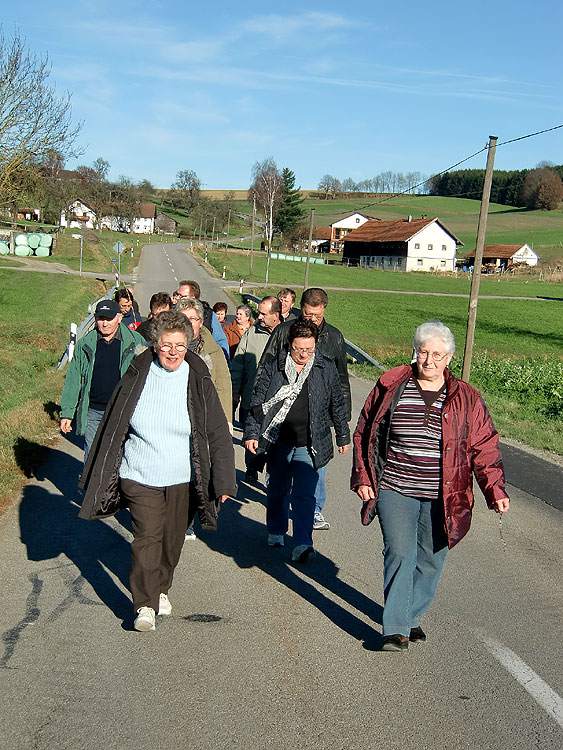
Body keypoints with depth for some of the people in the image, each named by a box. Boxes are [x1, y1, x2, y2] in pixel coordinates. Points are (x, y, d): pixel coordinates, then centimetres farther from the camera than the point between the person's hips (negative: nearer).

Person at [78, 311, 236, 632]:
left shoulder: (199, 382, -6)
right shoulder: (136, 378, -5)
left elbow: (219, 434, -3)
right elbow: (112, 427, 5)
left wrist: (223, 481, -9)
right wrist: (98, 476, 9)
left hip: (183, 480, 1)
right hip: (140, 477, -1)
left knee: (173, 540, 14)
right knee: (147, 538, -7)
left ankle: (161, 588, 38)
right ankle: (145, 604, 8)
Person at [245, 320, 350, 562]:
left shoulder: (326, 368, 0)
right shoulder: (274, 366, -2)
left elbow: (337, 404, 11)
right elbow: (258, 401, 3)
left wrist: (343, 436, 16)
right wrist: (251, 432, -1)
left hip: (309, 444, -1)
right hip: (278, 441, 2)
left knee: (303, 493, -10)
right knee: (278, 488, 16)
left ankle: (302, 544, -8)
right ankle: (276, 532, 36)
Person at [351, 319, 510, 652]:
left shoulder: (466, 398, 3)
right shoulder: (391, 386, 2)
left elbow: (484, 447, 4)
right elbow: (364, 434, 8)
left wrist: (495, 489, -7)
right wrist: (362, 477, 3)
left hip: (442, 498, 1)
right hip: (395, 490, -1)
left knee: (430, 559, 10)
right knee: (400, 553, -11)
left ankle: (413, 616, 32)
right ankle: (396, 629, 0)